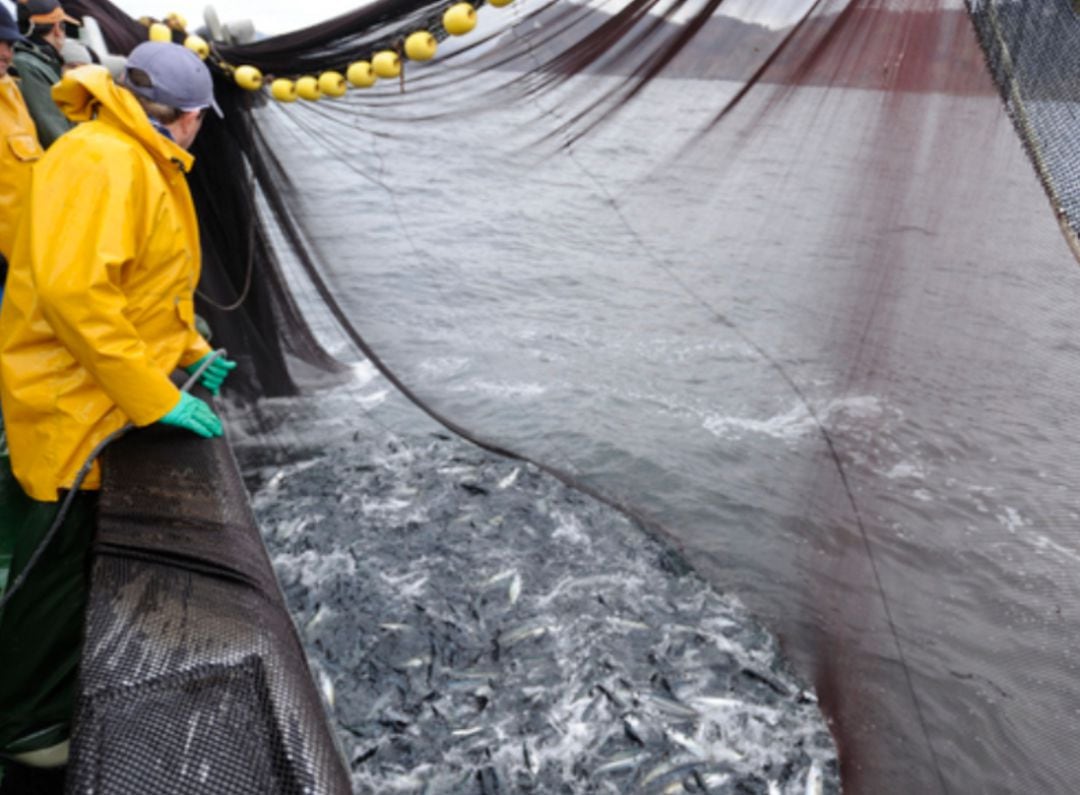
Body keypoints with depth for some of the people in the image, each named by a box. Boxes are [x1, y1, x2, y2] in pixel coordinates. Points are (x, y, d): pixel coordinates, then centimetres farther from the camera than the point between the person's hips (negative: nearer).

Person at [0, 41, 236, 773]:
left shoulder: (143, 164, 13)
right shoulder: (100, 159, -21)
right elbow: (72, 290, -31)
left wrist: (190, 352, 10)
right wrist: (155, 396, -29)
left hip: (111, 398, 10)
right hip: (73, 404, -10)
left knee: (92, 561, 22)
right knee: (60, 568, 4)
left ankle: (65, 695, 42)